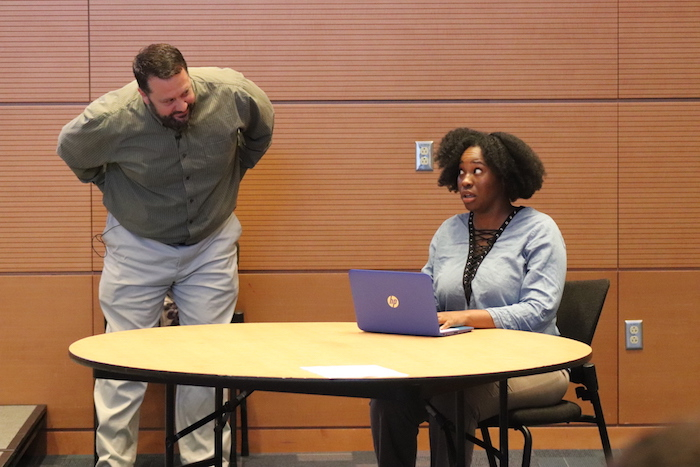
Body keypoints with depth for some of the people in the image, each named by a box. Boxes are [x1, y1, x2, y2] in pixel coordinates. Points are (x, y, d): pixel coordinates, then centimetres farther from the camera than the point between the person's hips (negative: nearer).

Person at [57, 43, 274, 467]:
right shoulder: (110, 119, -24)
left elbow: (262, 129, 6)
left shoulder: (231, 93, -19)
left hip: (212, 242, 2)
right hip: (137, 246, -2)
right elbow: (71, 151, 0)